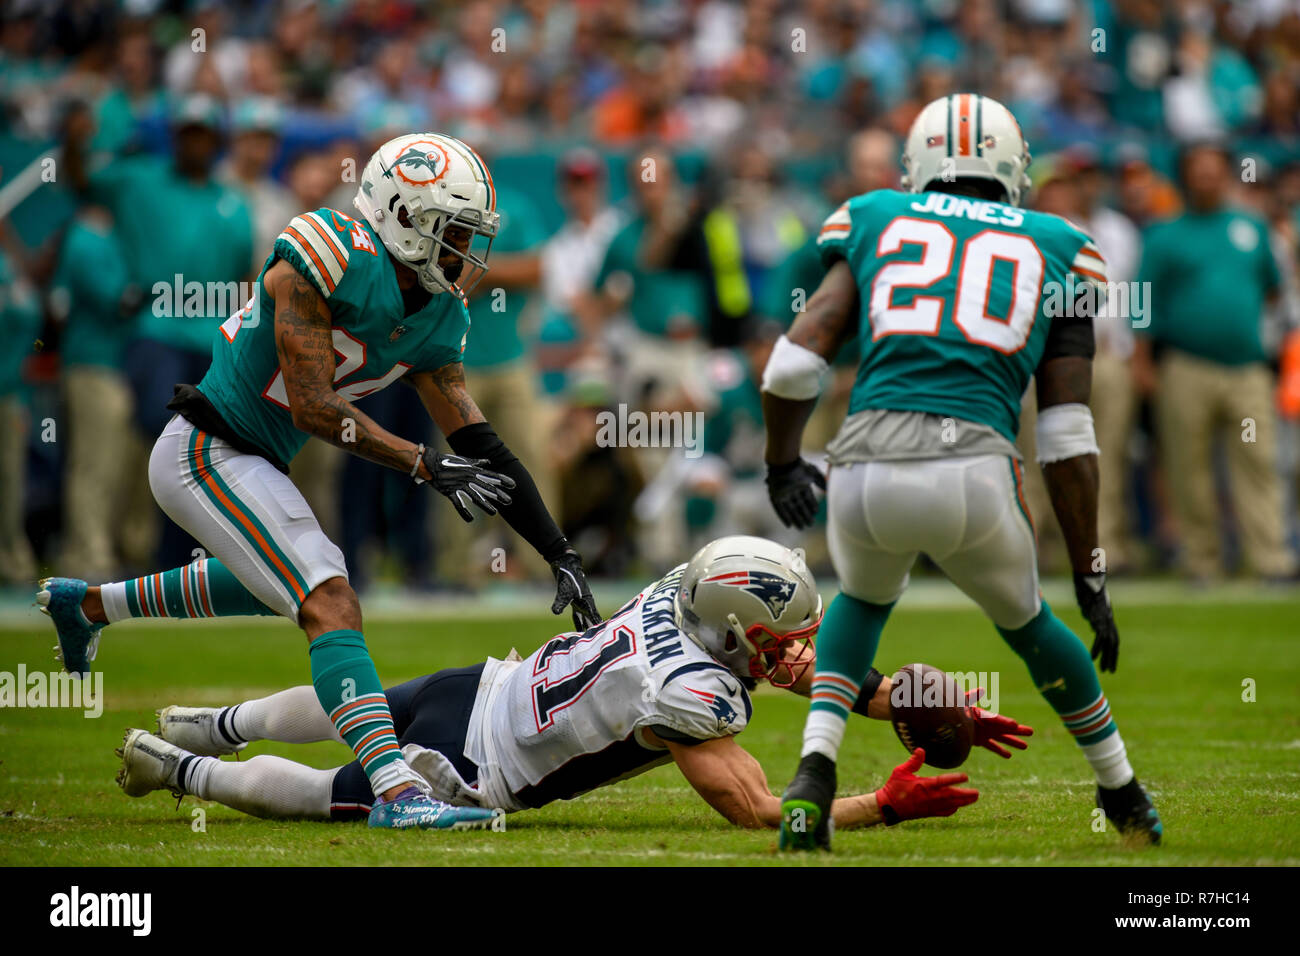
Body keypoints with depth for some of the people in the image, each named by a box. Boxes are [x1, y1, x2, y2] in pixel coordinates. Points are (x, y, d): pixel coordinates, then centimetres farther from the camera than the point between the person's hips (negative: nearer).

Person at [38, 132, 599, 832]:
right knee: (331, 606, -20)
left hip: (252, 463, 10)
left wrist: (559, 553, 0)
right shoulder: (327, 258, -21)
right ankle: (396, 792, -30)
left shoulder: (437, 322, 3)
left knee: (271, 581, 34)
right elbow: (314, 408, -24)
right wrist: (426, 465, -24)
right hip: (206, 453, -10)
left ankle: (86, 604, 50)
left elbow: (482, 449, 4)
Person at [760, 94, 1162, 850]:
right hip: (974, 474, 0)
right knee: (1027, 623, 31)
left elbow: (795, 363, 9)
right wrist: (1090, 578, 18)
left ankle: (815, 771, 12)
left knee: (865, 602, 34)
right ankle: (1127, 801, 43)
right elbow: (1069, 440, 14)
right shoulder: (1056, 249, 19)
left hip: (866, 476, 0)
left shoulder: (877, 223, 19)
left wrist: (782, 463, 27)